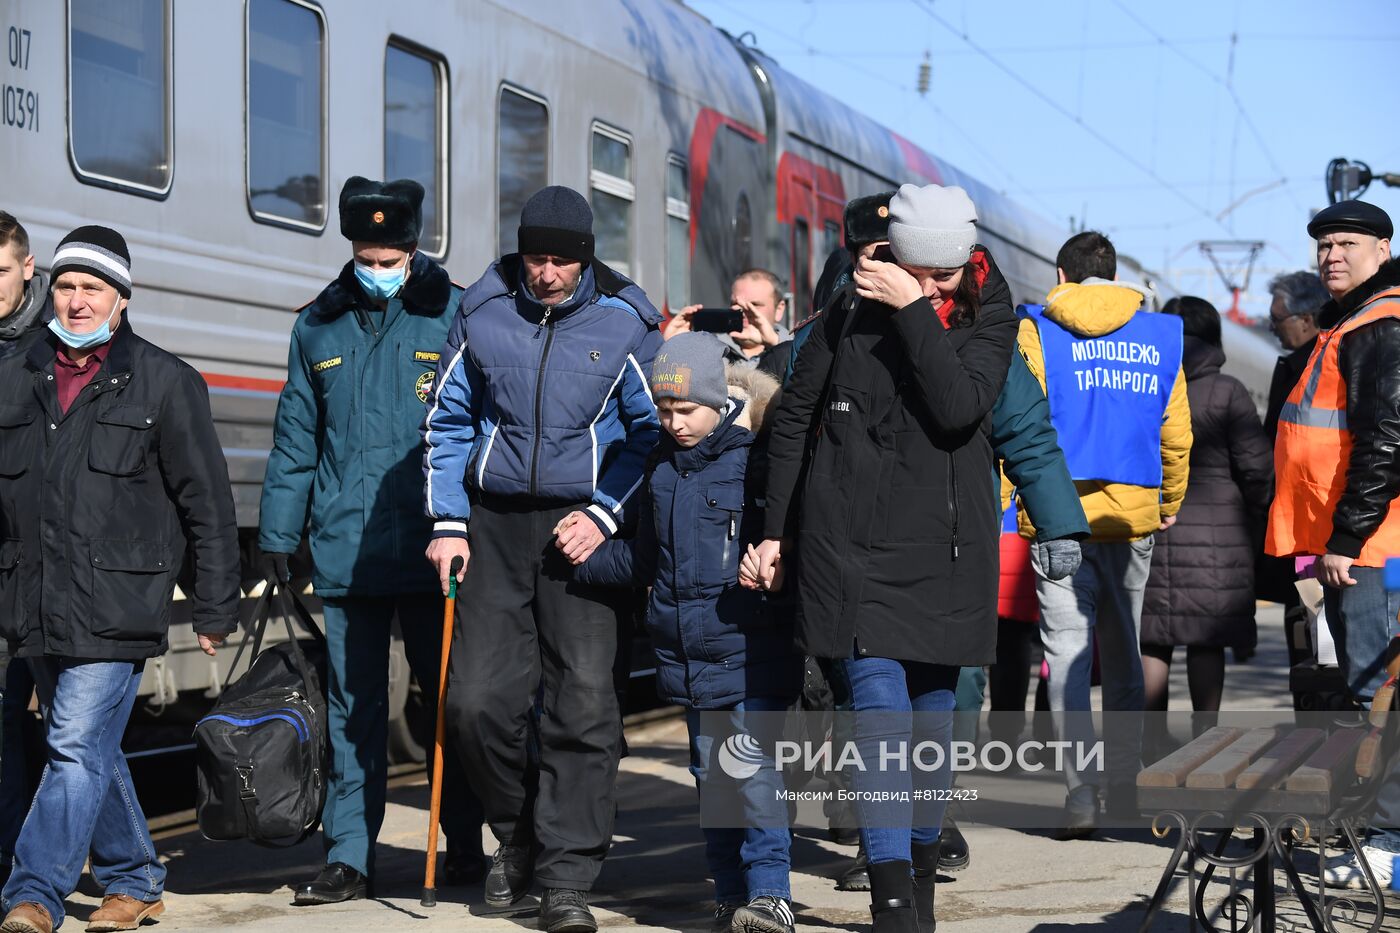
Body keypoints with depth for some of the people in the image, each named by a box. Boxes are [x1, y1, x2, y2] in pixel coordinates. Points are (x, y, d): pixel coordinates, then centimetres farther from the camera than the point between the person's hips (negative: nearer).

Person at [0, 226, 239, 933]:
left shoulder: (165, 382, 1)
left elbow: (207, 503, 2)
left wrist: (214, 608, 0)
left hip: (115, 604, -5)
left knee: (79, 747, -11)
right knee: (92, 750, 14)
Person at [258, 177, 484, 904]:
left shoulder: (455, 318, -1)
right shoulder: (319, 327, 9)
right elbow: (295, 437, 14)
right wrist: (277, 531, 12)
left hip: (428, 547, -3)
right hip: (346, 552, 3)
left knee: (448, 697, 8)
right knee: (351, 707, 7)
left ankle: (463, 845, 21)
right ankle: (348, 856, 13)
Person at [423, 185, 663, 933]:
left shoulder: (625, 323, -2)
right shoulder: (482, 315, 3)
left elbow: (650, 431, 4)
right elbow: (447, 421, 10)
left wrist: (605, 515, -7)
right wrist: (448, 523, 3)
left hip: (583, 529, -2)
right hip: (494, 524, 2)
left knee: (583, 704, -6)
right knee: (477, 701, -2)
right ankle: (517, 836, 23)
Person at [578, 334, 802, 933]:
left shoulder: (758, 460, -7)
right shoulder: (663, 465, 13)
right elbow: (644, 561, 22)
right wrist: (590, 559, 12)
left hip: (754, 656, -6)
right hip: (688, 657, 6)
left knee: (756, 772, -12)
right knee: (710, 778, 12)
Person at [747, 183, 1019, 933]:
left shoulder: (989, 326, 4)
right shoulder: (847, 320, 2)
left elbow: (959, 407, -16)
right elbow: (791, 422, 10)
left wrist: (913, 311, -17)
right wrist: (775, 531, 10)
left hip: (944, 553, 2)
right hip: (851, 545, -2)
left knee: (933, 723, 10)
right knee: (880, 720, -13)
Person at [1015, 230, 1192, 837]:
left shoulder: (1037, 331, -2)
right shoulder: (1160, 335, 8)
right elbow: (1176, 435, 9)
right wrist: (1169, 505, 22)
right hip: (1133, 515, 3)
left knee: (1067, 649, -2)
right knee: (1123, 653, 13)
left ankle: (1081, 792, -14)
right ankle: (1124, 791, 17)